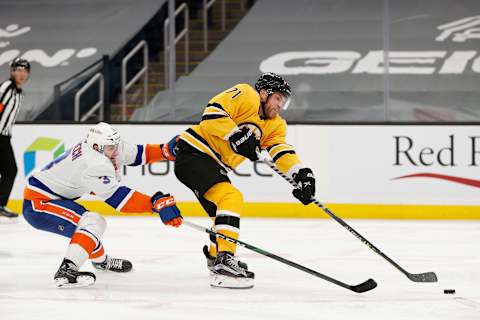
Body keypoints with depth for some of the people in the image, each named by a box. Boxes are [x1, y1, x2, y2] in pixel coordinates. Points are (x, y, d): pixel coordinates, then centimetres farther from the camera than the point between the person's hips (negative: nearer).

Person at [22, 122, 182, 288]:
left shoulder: (106, 146, -3)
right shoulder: (93, 164, -29)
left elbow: (136, 153, 5)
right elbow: (118, 197, -34)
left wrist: (166, 150, -9)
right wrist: (157, 203, -40)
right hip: (37, 205, -11)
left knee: (94, 222, 28)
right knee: (93, 222, -24)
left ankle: (101, 261, 53)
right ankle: (66, 271, -35)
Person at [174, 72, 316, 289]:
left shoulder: (275, 125, 12)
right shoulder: (245, 95, -11)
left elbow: (281, 150, -3)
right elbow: (212, 112, -21)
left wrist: (301, 173, -19)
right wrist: (236, 134, -29)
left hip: (213, 165, 10)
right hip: (193, 154, -10)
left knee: (224, 212, 25)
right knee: (231, 198, -25)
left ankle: (214, 255, 50)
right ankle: (224, 262, -30)